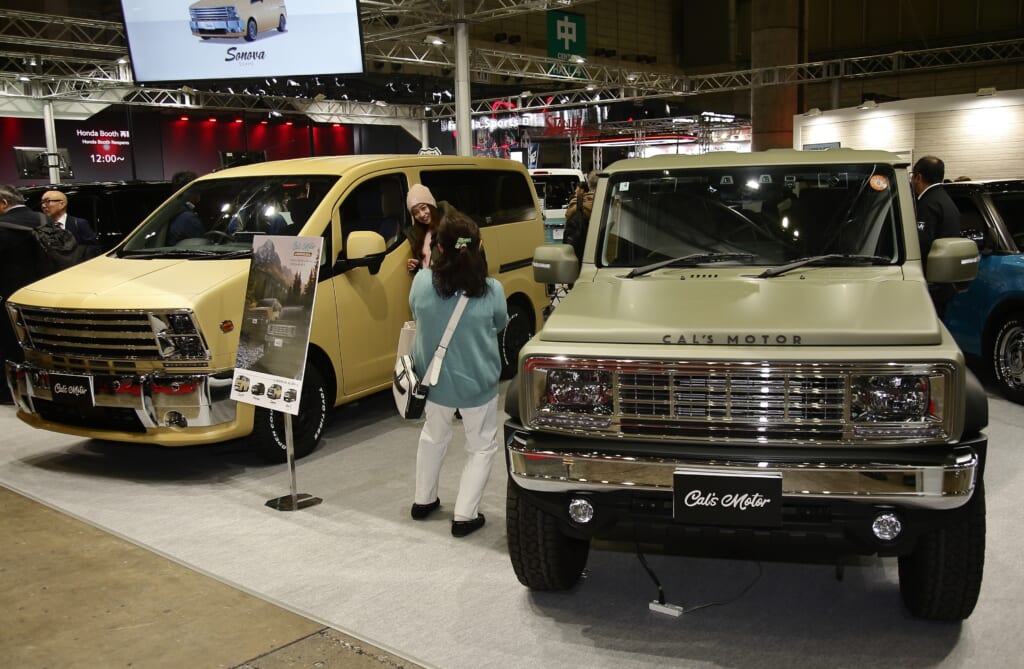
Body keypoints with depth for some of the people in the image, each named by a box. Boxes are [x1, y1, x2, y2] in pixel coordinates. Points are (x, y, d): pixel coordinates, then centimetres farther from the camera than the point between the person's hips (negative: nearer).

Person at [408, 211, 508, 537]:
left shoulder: (422, 281, -15)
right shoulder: (491, 290, -18)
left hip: (435, 379, 3)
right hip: (478, 383, -3)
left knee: (434, 436, 27)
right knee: (481, 447, 16)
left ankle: (423, 500, 40)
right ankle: (464, 515, 13)